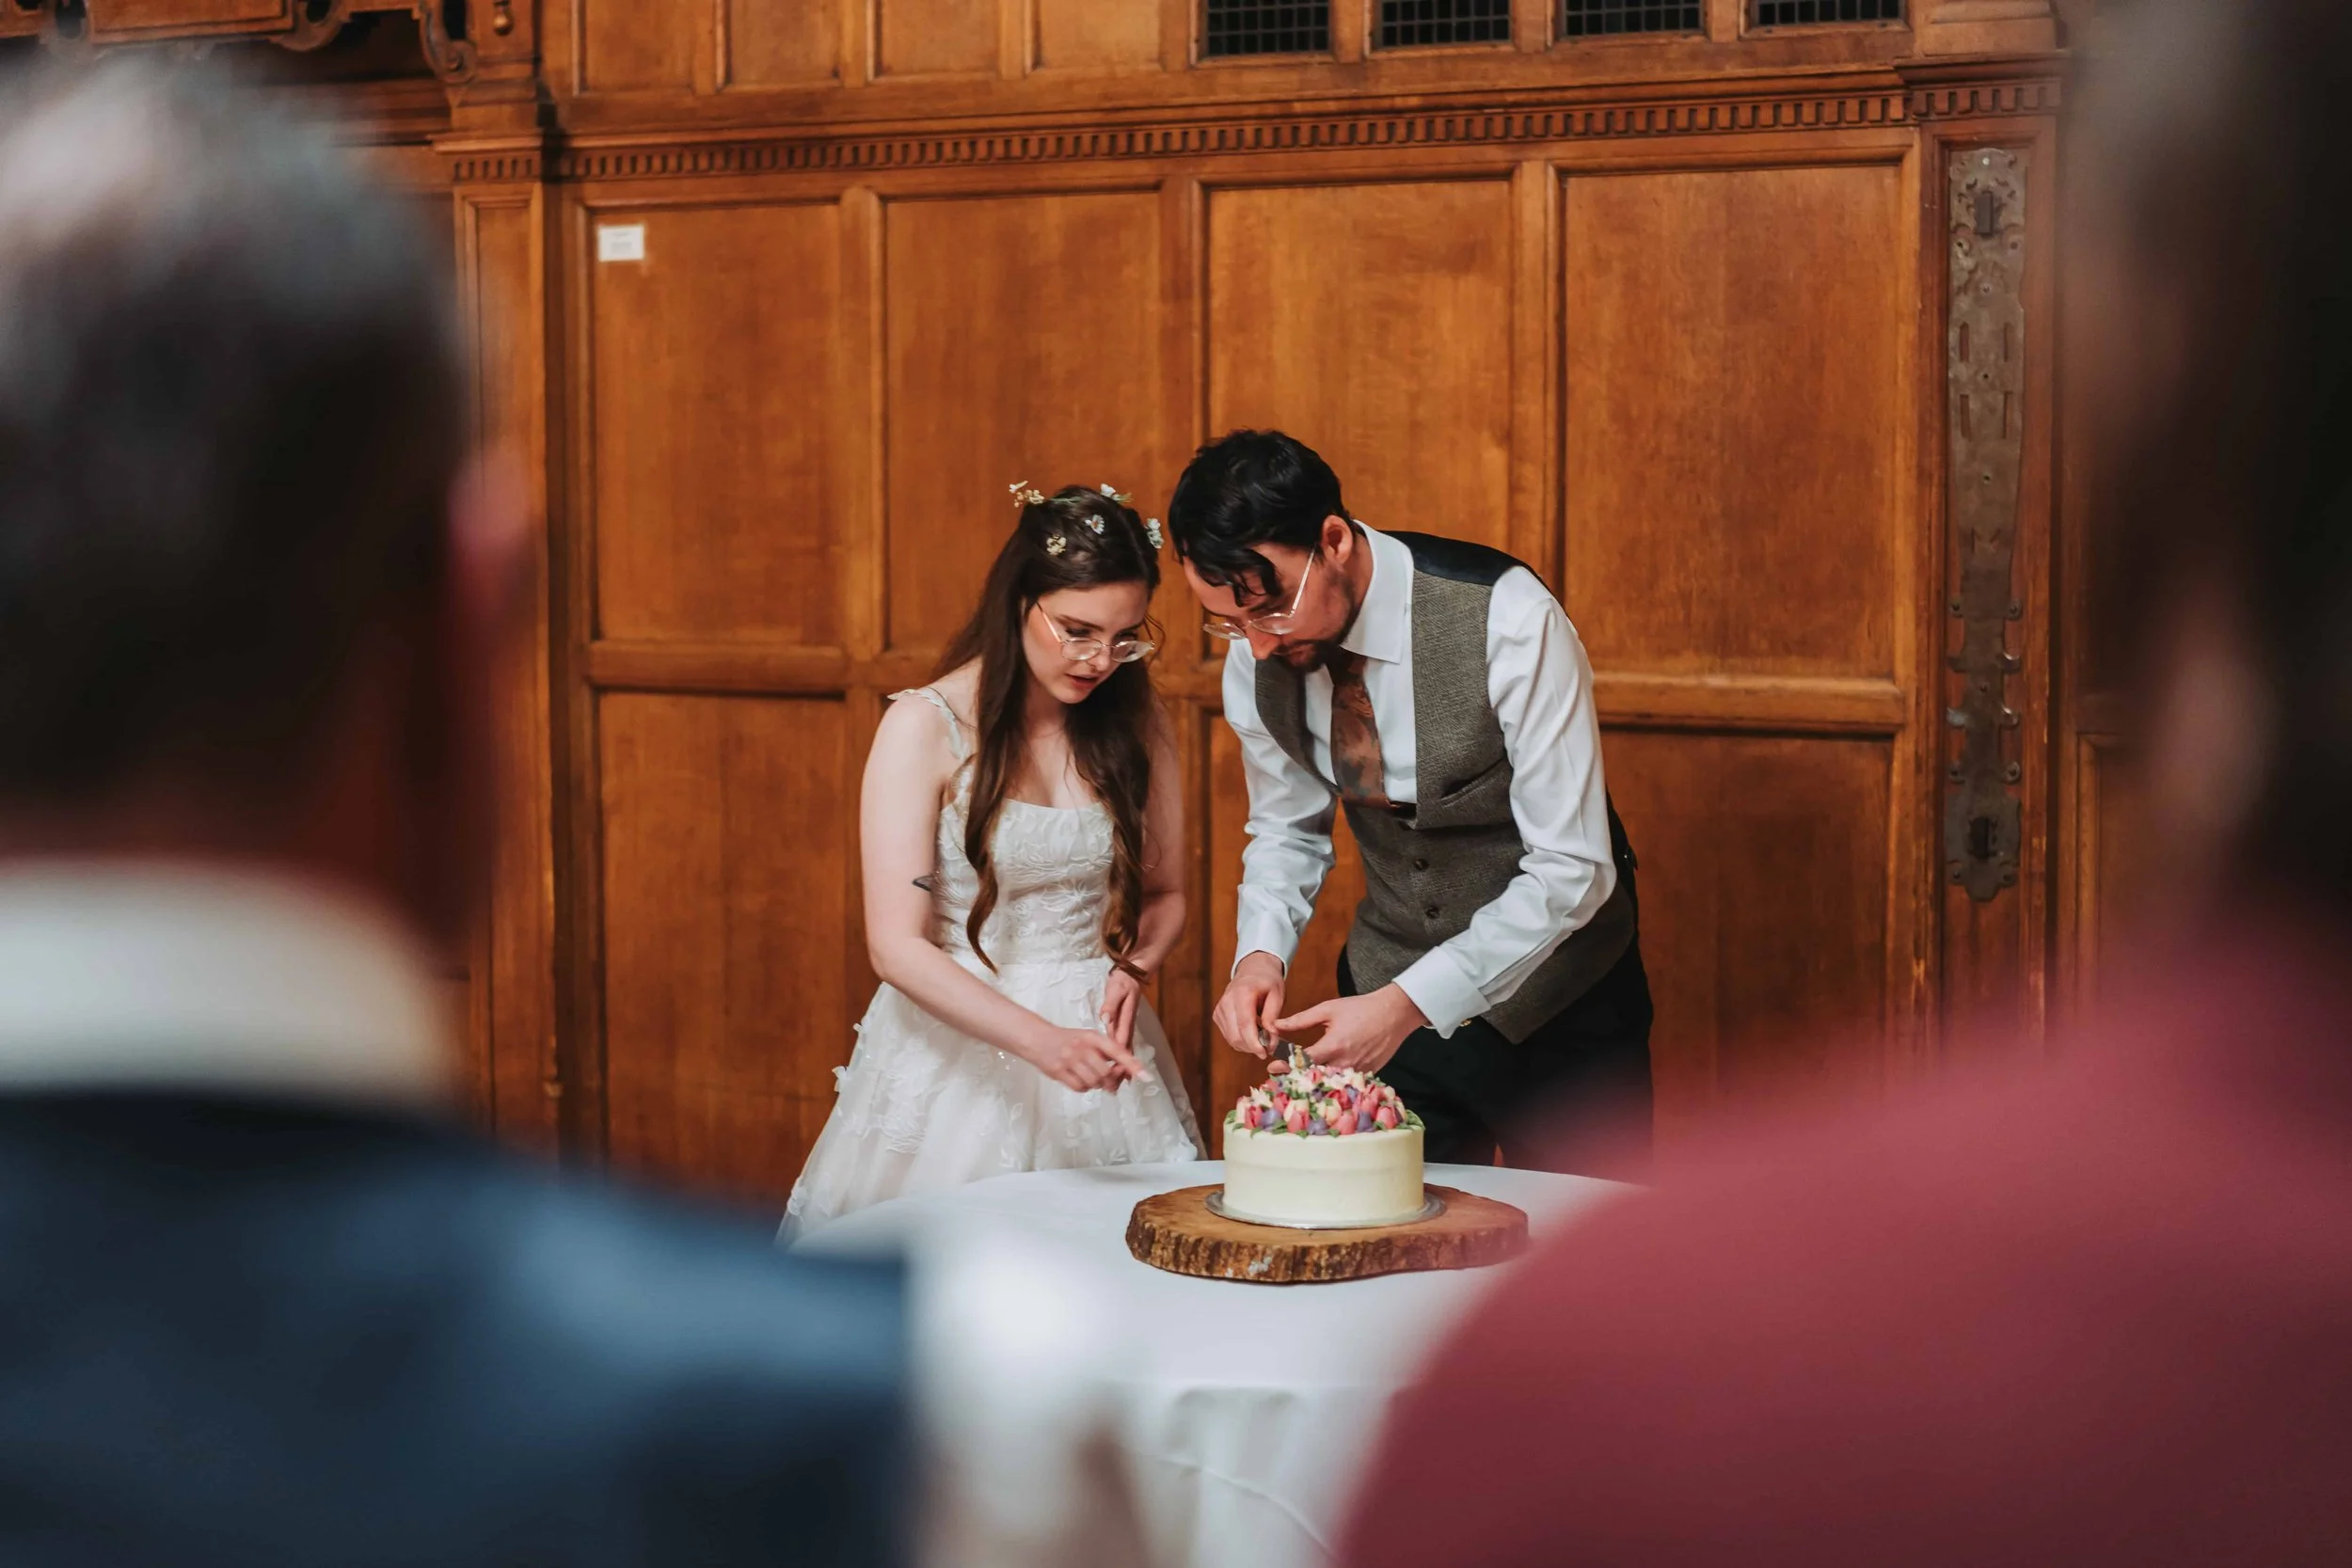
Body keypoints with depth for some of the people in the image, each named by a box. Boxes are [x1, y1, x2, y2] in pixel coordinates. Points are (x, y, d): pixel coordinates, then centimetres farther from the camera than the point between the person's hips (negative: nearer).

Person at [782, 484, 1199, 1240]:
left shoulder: (1135, 724, 5)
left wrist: (1132, 969, -6)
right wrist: (1038, 1038, -27)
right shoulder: (926, 725, -10)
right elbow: (896, 945, -15)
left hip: (1093, 1036, 4)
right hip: (958, 1048, -4)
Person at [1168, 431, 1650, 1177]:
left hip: (1555, 996, -3)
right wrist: (1262, 952, -15)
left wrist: (1409, 1003, -31)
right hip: (1395, 997, 4)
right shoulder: (1256, 650, -11)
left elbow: (1570, 870, -26)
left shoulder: (1507, 620, -27)